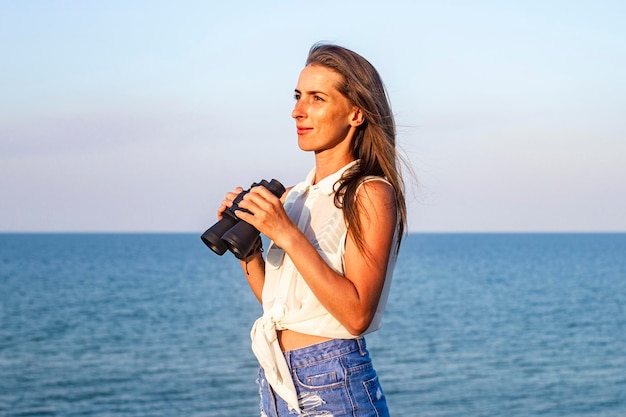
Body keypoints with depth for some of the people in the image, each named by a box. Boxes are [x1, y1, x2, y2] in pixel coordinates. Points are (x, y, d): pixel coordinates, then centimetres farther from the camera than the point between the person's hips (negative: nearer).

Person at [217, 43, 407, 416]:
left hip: (333, 385, -7)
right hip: (276, 382, 7)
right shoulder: (293, 196, 8)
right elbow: (276, 301, 13)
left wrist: (287, 235, -21)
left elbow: (357, 313, -20)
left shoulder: (370, 193, -11)